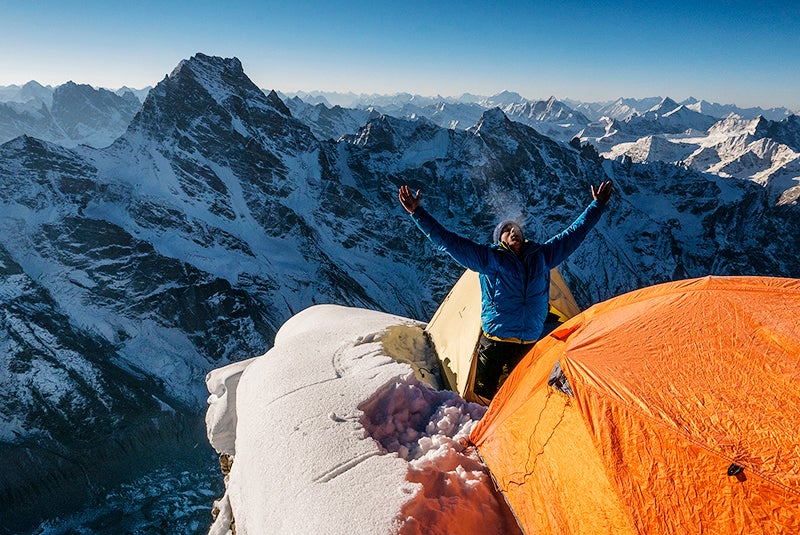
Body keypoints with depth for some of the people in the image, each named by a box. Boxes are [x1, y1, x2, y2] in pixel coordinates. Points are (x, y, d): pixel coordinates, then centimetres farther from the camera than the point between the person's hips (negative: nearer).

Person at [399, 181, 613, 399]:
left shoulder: (541, 255, 8)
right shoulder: (489, 258, -5)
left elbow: (573, 234, 19)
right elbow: (447, 241, -8)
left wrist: (597, 206, 25)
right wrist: (417, 213, -13)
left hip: (530, 343, 4)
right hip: (495, 342, -3)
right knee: (483, 396, 4)